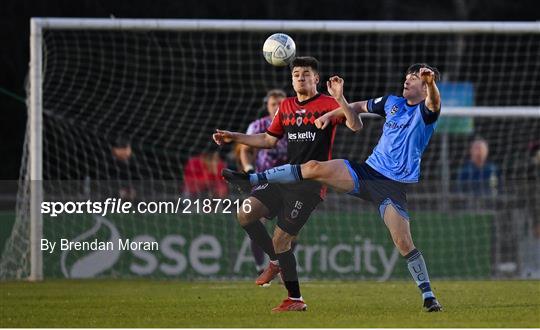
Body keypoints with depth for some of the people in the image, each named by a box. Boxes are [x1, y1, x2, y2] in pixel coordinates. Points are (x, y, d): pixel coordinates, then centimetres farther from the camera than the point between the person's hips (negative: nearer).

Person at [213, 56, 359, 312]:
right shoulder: (286, 106, 16)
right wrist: (233, 137, 21)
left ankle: (295, 299, 5)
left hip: (311, 184, -7)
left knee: (281, 240, -9)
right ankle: (276, 261, 10)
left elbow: (355, 125, -18)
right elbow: (269, 139, 26)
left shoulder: (326, 104, -4)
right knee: (245, 213, -10)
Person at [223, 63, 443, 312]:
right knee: (314, 167, -10)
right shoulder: (392, 103, 14)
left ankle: (428, 296, -6)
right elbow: (359, 107, 31)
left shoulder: (425, 112, -5)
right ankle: (254, 179, -3)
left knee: (403, 242, -16)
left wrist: (431, 82, -51)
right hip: (368, 170, 5)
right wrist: (331, 114, 18)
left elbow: (434, 103, -30)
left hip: (394, 185, -5)